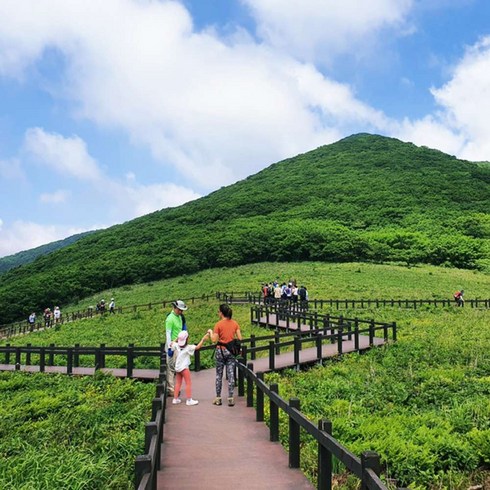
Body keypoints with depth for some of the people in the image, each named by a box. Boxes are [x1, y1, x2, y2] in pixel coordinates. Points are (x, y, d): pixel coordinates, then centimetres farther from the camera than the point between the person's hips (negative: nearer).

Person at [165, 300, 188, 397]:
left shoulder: (180, 317, 12)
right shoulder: (170, 318, -14)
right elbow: (168, 333, -17)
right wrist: (169, 348, -20)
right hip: (172, 345, -9)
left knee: (177, 367, 13)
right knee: (171, 367, -5)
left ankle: (174, 387, 21)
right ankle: (170, 390, -1)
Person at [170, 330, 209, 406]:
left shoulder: (176, 345, 0)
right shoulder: (188, 347, -14)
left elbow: (171, 344, 18)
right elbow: (197, 347, -19)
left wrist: (176, 340, 26)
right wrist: (203, 339, -18)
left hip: (177, 367, 6)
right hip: (184, 367, -6)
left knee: (178, 383, 15)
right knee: (188, 383, 1)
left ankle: (175, 399, 18)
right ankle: (189, 400, 1)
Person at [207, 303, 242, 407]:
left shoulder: (218, 324, -11)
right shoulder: (235, 323, 0)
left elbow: (214, 340, -11)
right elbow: (239, 338, 0)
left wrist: (210, 332, 6)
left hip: (221, 350, -3)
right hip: (231, 351, 3)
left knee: (219, 375, 9)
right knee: (231, 375, 6)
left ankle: (218, 398, 14)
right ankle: (230, 398, 6)